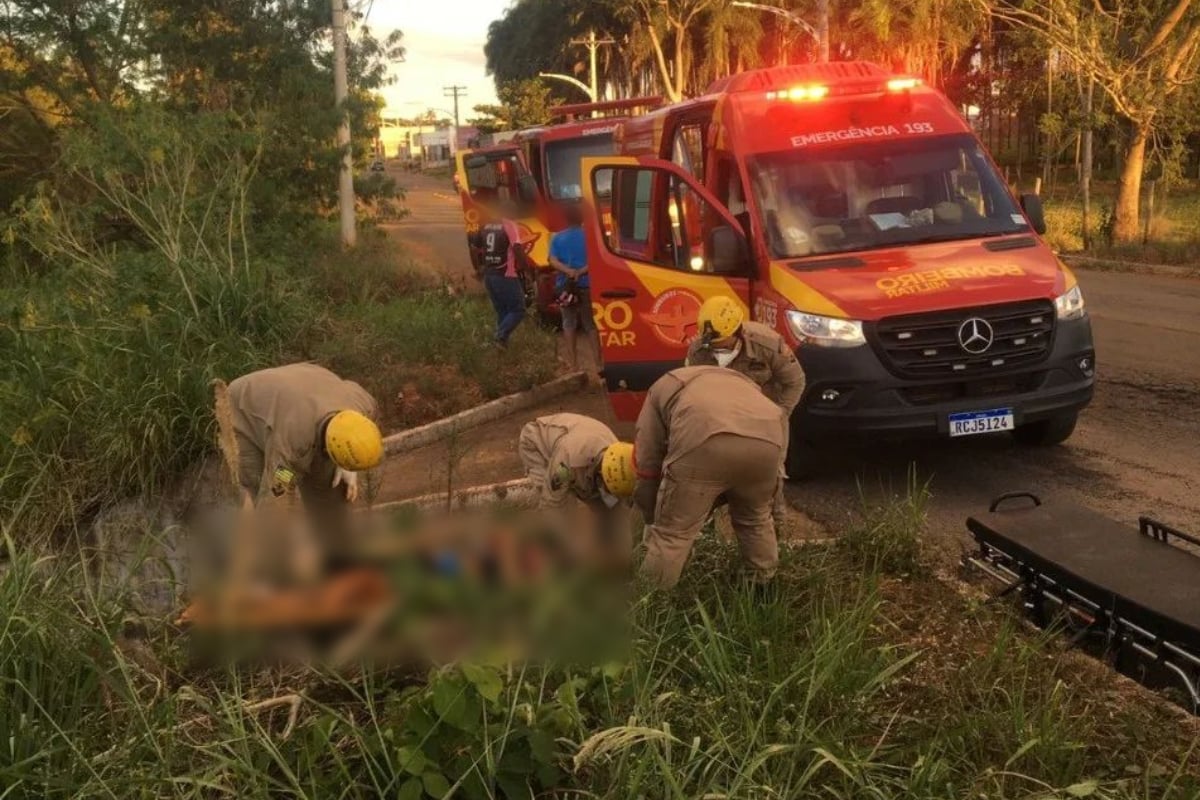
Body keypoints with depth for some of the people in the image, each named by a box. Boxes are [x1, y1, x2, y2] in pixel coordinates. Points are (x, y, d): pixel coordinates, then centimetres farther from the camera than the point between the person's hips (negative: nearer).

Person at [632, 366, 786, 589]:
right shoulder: (742, 383, 44)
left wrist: (653, 520, 40)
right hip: (766, 438, 4)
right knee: (756, 518, 31)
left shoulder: (662, 388, 35)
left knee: (672, 533, 11)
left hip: (704, 439, -4)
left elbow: (646, 463, 29)